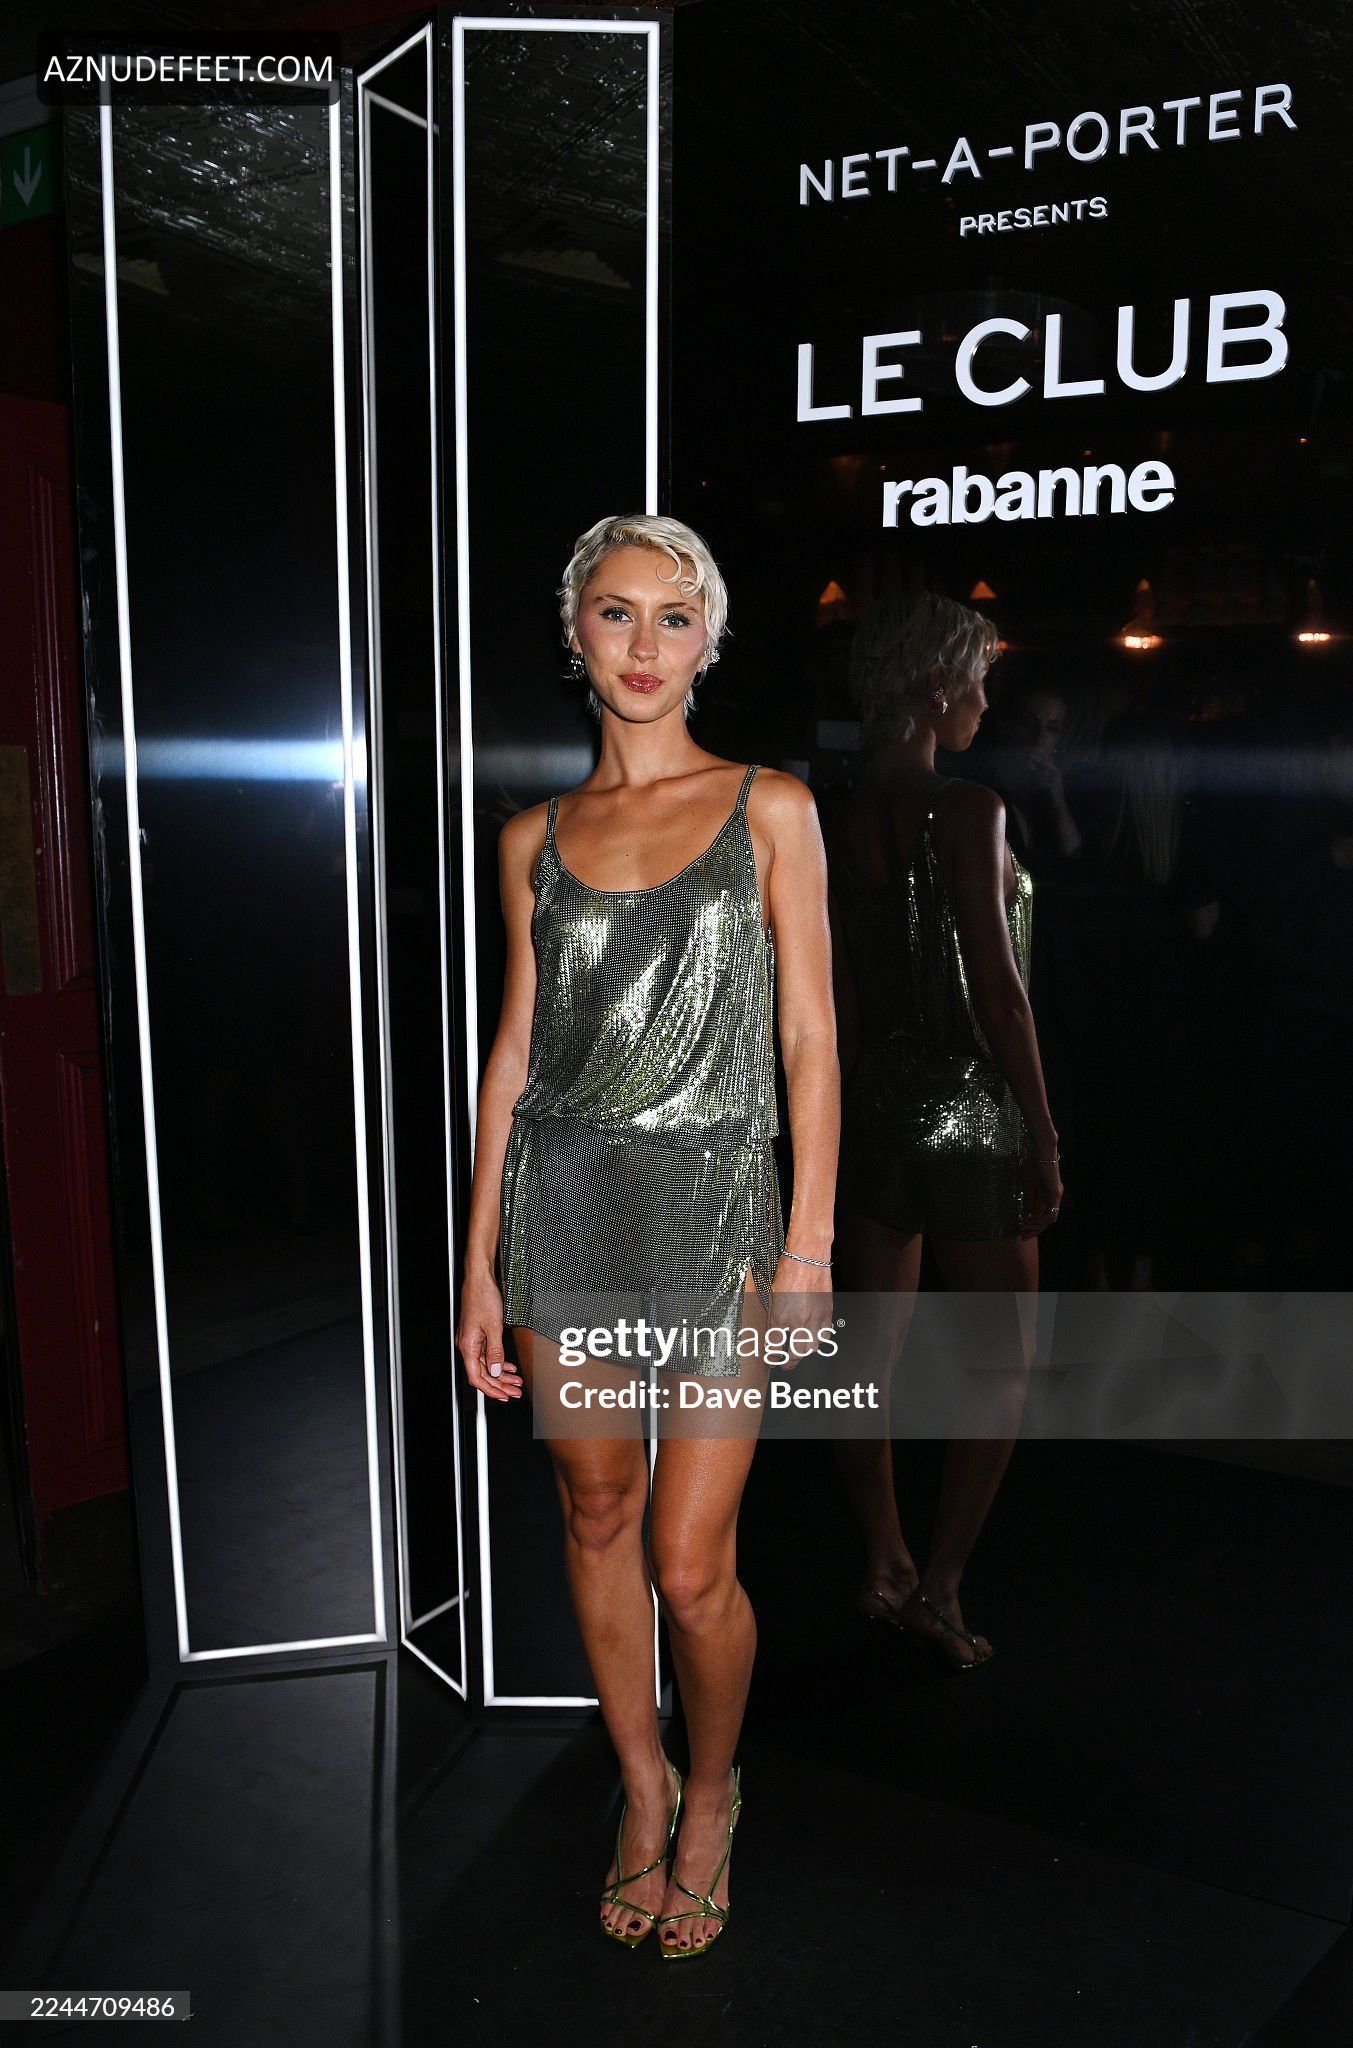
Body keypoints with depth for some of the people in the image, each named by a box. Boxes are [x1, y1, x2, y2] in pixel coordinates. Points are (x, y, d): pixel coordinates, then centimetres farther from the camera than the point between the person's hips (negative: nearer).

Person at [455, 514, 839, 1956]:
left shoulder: (768, 808, 0)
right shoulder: (535, 837, 7)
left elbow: (807, 1039, -2)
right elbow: (515, 1051, 8)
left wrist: (809, 1241, -8)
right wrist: (479, 1262, 6)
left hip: (712, 1201, -3)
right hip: (562, 1200, 3)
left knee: (689, 1562, -1)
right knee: (596, 1511, 14)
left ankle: (711, 1790, 30)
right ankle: (643, 1785, 37)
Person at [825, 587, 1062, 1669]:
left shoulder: (834, 818, 4)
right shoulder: (968, 810, -14)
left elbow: (830, 990, 8)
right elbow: (998, 988, -17)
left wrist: (842, 1105, 18)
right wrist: (1043, 1136, -11)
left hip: (866, 1103, 7)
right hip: (964, 1109, -6)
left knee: (874, 1347, 14)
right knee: (1004, 1360, 9)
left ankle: (885, 1567, 25)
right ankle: (939, 1586, 11)